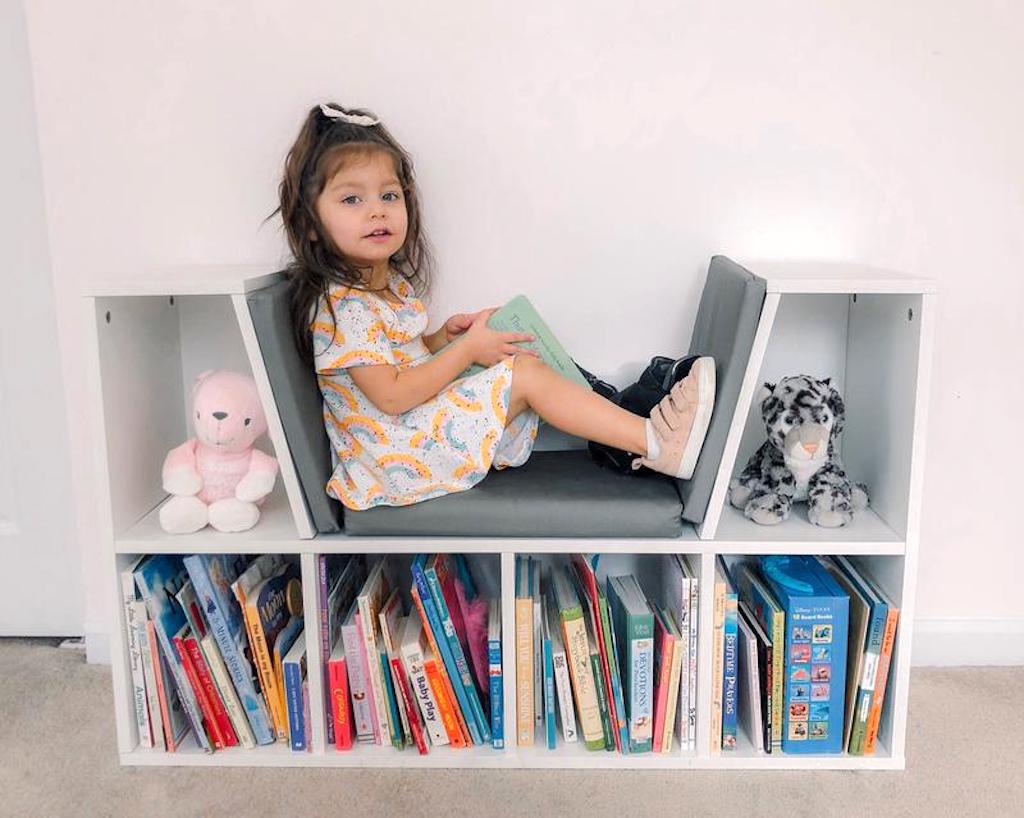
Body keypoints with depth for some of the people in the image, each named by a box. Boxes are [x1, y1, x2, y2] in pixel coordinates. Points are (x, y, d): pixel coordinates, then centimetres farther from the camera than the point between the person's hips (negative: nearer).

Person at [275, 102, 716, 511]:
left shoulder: (391, 281, 10)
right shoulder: (340, 306, -21)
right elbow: (391, 396, -25)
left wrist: (443, 336, 2)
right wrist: (467, 349, -18)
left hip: (426, 416, 10)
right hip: (398, 454, -10)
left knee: (528, 365, 2)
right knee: (524, 374, -18)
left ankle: (632, 432, -4)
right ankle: (655, 443, -17)